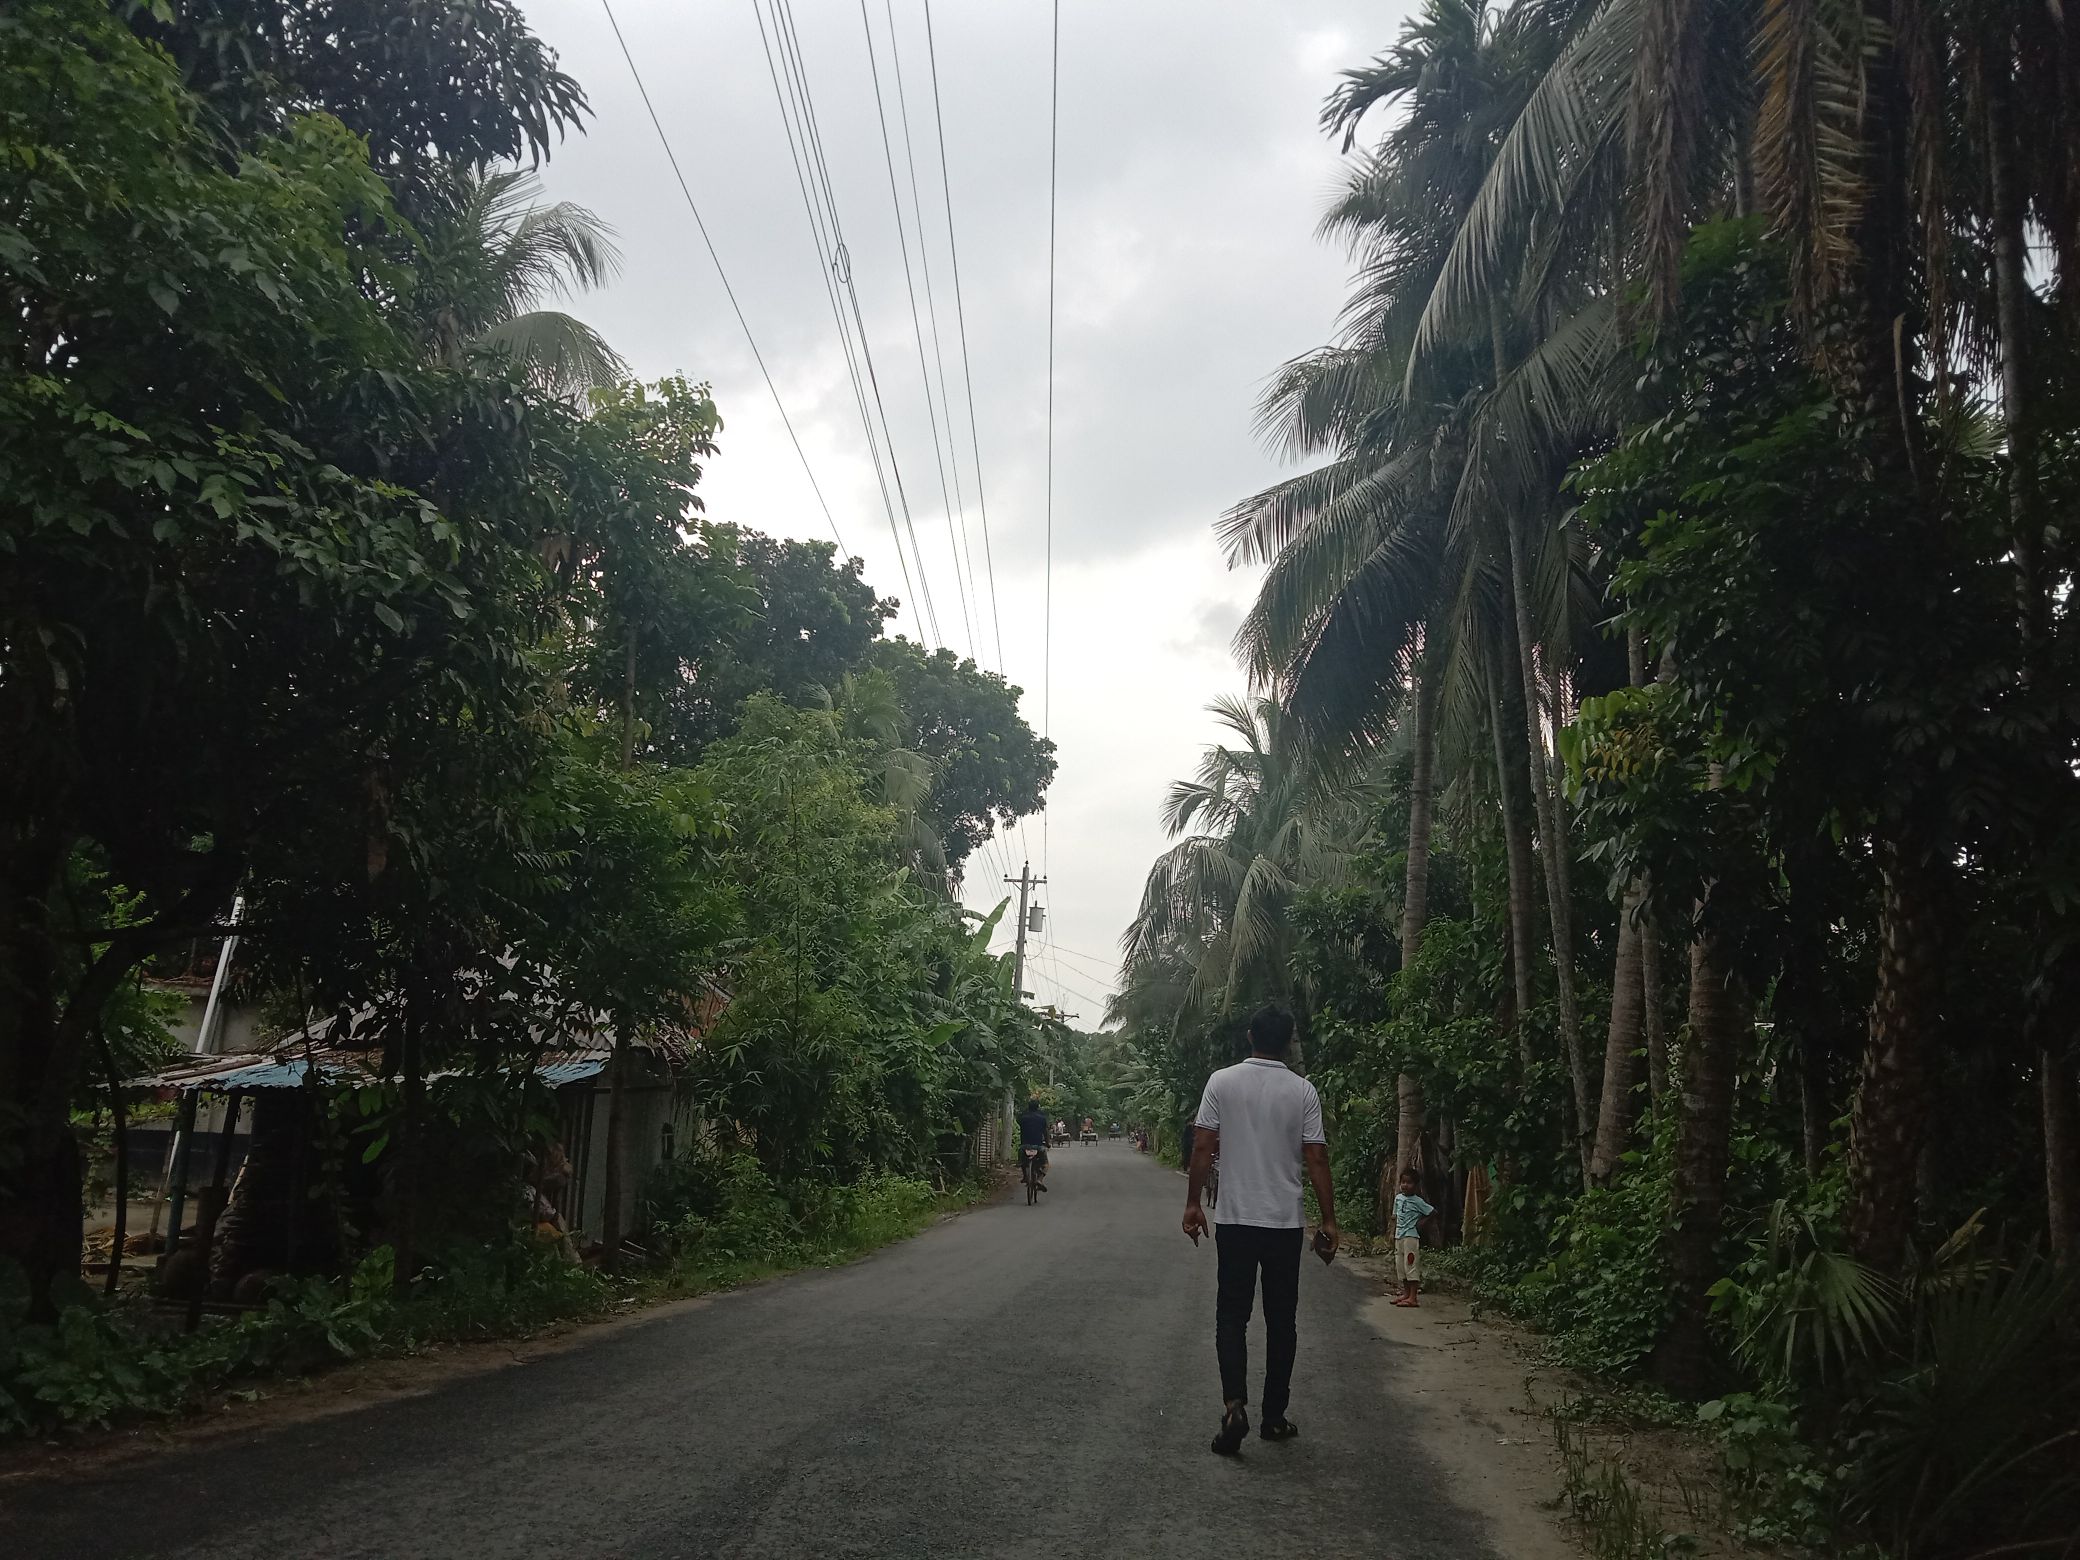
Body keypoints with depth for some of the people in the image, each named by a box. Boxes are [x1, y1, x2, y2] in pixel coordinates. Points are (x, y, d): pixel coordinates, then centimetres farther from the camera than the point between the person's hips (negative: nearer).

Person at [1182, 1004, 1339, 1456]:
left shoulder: (1222, 1082, -4)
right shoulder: (1303, 1091, -3)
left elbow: (1202, 1147, -6)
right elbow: (1316, 1158, -4)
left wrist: (1193, 1202, 4)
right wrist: (1329, 1220, 2)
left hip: (1236, 1219, 0)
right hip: (1286, 1222, 0)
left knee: (1232, 1316, 6)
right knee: (1281, 1320, 11)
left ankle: (1234, 1406, -11)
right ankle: (1274, 1416, 18)